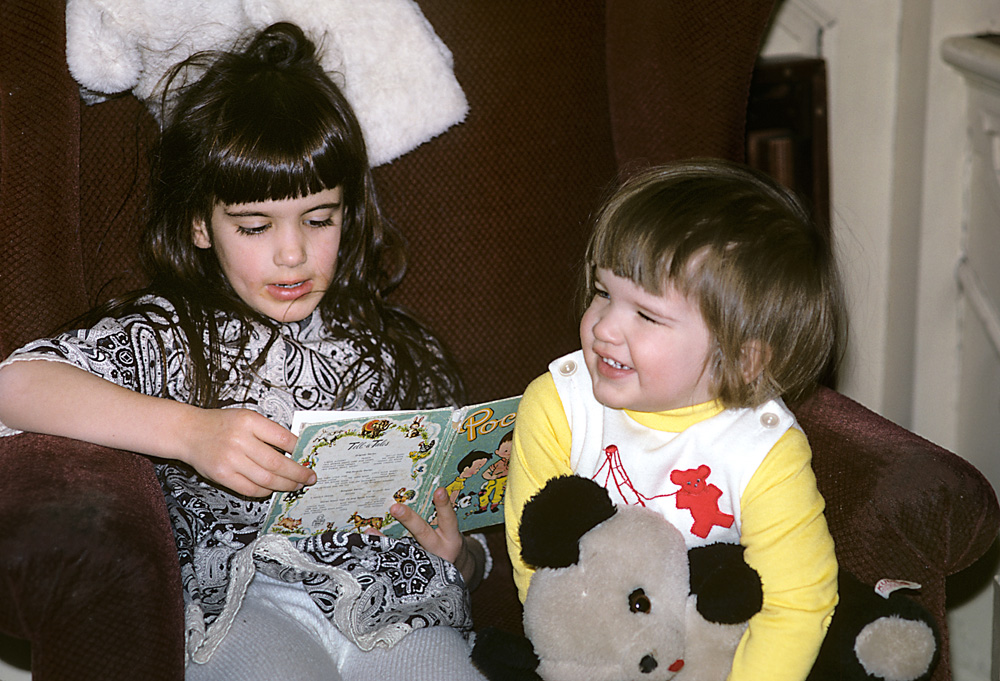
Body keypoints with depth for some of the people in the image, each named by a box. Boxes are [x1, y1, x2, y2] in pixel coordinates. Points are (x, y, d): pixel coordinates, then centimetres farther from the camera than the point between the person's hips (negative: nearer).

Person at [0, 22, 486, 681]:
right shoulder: (171, 336, 2)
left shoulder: (402, 352, 12)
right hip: (242, 604, -2)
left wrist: (458, 554, -7)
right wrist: (189, 431, -26)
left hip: (399, 607, 2)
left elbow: (454, 521, 18)